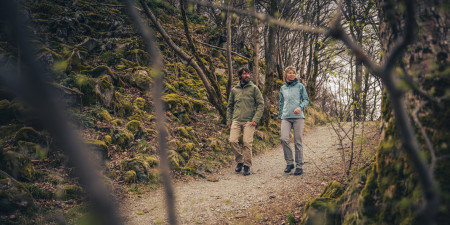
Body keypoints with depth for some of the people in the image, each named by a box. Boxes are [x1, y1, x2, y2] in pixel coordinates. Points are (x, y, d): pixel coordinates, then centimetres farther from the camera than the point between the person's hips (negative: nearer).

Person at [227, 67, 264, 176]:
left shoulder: (254, 88, 4)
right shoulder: (234, 90, 13)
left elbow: (261, 104, 0)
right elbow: (230, 106, 18)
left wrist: (256, 119, -10)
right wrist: (229, 121, 10)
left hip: (249, 121, -3)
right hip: (236, 121, 3)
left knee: (247, 143, -8)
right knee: (233, 141, -8)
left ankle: (247, 165, 6)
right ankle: (239, 161, 13)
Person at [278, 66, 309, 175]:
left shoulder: (300, 86, 6)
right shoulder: (282, 88, 15)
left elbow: (306, 99, 4)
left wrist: (300, 107, -15)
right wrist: (280, 116, 18)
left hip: (298, 117, -2)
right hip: (286, 117, 2)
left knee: (298, 142, -1)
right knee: (284, 139, -13)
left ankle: (299, 166, 7)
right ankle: (289, 163, 3)